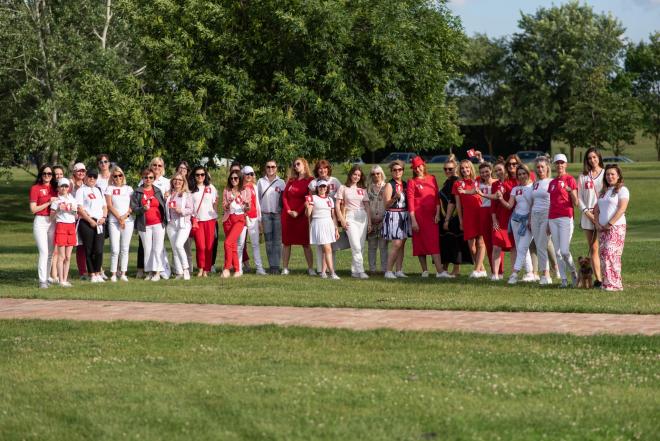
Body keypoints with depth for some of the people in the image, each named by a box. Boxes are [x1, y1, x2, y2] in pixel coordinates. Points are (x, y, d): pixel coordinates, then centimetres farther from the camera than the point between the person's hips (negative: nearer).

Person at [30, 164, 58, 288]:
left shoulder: (55, 188, 12)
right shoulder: (35, 188, -3)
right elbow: (33, 209, -8)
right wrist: (49, 203, -12)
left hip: (53, 221, 5)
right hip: (40, 221, -5)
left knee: (50, 253, 8)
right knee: (44, 252, -14)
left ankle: (46, 279, 15)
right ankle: (42, 281, -14)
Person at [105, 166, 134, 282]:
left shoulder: (128, 189, 12)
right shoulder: (110, 188, 6)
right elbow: (109, 206, -1)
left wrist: (125, 216, -8)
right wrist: (119, 218, -9)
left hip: (128, 221, 2)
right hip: (114, 221, -2)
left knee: (125, 249, 2)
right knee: (115, 249, -9)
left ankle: (123, 273, 6)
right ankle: (113, 274, -3)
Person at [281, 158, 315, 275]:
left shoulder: (310, 181, -2)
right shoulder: (291, 181, 13)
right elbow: (284, 196, 8)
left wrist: (298, 212, -14)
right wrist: (288, 210, -7)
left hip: (301, 216, -5)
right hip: (287, 215, 5)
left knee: (305, 242, -3)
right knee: (286, 242, 4)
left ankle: (311, 268, -1)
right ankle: (285, 268, 6)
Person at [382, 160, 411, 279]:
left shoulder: (405, 184, 13)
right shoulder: (389, 185, -5)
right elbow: (387, 204, -10)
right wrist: (395, 197, -25)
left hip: (404, 215, 6)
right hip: (393, 215, -6)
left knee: (402, 244, 4)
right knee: (396, 244, -12)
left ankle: (399, 270, 8)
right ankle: (389, 271, -7)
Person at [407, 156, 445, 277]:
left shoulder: (432, 179, 10)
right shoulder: (412, 182, 0)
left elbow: (437, 197, 11)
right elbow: (410, 202, -5)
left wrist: (437, 214, 0)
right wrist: (413, 220, -11)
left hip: (432, 216, 3)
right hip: (419, 215, -3)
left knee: (434, 242, -4)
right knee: (420, 243, 1)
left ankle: (440, 271, -9)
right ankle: (425, 270, 7)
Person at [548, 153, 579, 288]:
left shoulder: (570, 180, -2)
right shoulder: (552, 183, 16)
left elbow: (575, 203, -7)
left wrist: (571, 192, -25)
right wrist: (548, 222, 18)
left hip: (566, 218, -6)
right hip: (553, 219, 6)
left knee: (564, 251, -13)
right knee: (558, 252, 3)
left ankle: (574, 273, 9)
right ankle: (564, 279, 7)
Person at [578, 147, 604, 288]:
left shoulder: (605, 174, 4)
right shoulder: (583, 177, 12)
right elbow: (580, 198, 9)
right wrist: (587, 212, -4)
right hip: (588, 216, 3)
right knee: (593, 248, 1)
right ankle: (597, 279, 2)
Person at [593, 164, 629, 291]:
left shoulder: (622, 190, -2)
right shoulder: (603, 191, 20)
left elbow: (621, 209, -12)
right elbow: (596, 210, 20)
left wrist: (609, 224, -15)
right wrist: (598, 224, 3)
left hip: (616, 227, -7)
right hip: (602, 228, 7)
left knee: (611, 254, -15)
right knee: (603, 255, 1)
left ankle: (614, 284, -15)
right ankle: (606, 282, 3)